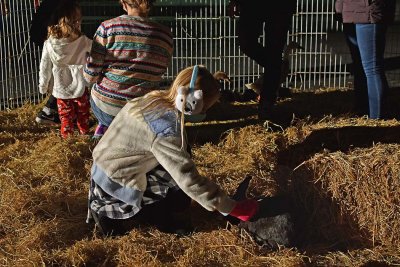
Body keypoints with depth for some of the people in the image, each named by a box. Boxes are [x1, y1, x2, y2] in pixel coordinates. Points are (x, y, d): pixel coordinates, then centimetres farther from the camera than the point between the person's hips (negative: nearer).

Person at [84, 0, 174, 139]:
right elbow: (160, 71, 6)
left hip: (104, 106, -2)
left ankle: (103, 127, 28)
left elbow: (91, 75, -9)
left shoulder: (107, 28, -12)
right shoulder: (165, 34, -6)